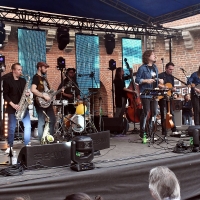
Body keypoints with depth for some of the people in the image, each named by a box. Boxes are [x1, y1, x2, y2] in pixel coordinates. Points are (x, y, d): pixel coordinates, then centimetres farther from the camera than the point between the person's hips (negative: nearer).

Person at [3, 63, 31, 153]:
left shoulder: (23, 80, 12)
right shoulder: (7, 81, -4)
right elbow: (5, 95, -6)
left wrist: (27, 94, -4)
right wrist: (13, 105, -15)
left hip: (23, 107, 4)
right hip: (12, 108, -4)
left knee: (28, 126, -2)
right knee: (11, 128, 2)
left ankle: (27, 145, 8)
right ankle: (10, 146, 16)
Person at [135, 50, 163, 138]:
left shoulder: (155, 67, 14)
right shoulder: (142, 68, -6)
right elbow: (137, 79, -7)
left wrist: (159, 81, 2)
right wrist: (146, 80, -20)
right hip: (145, 94, -7)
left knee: (154, 112, 6)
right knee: (146, 112, -7)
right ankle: (142, 131, 4)